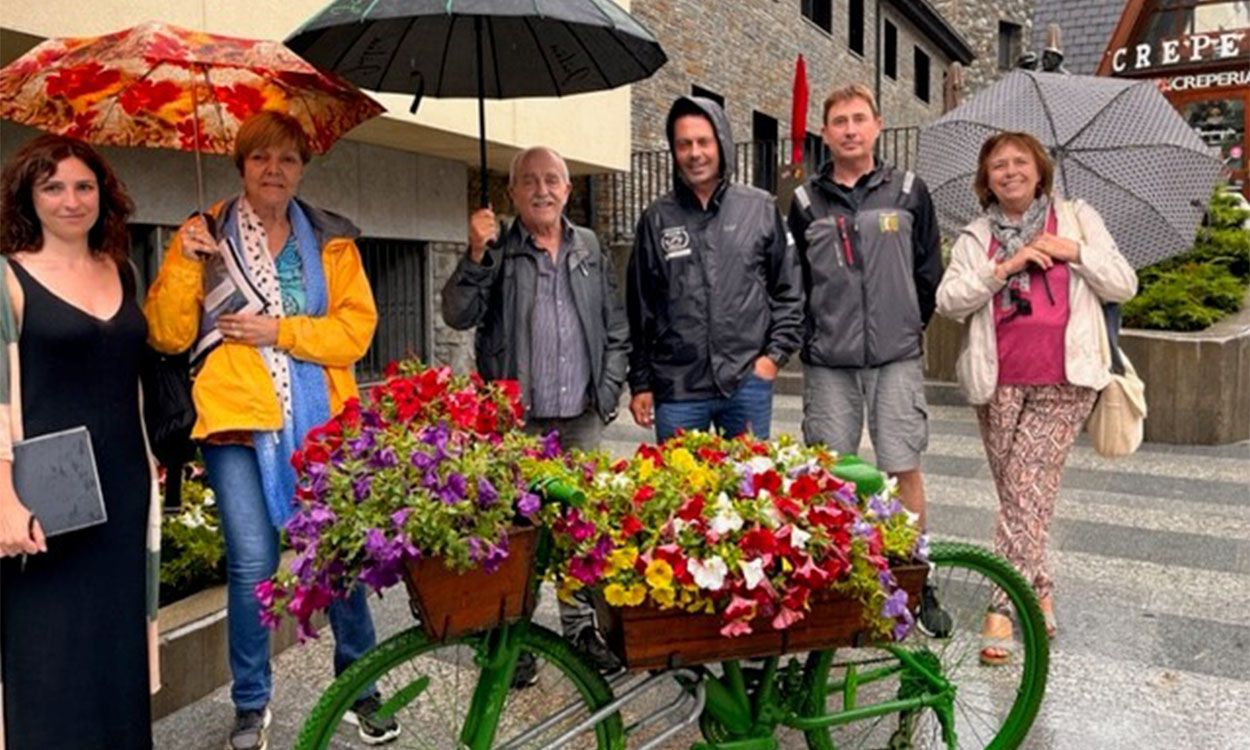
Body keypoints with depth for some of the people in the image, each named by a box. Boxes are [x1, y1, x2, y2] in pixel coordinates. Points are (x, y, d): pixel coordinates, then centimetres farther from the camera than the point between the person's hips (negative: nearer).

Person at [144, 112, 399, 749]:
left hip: (320, 421, 1)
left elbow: (357, 327, 0)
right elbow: (168, 336, 3)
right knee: (252, 566, -2)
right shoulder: (206, 235, 7)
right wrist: (184, 266, -11)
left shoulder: (331, 241, 9)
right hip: (237, 417, -1)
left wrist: (279, 330, -10)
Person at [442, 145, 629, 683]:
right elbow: (458, 316, -8)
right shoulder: (496, 254, 3)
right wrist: (476, 256, -18)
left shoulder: (590, 249, 12)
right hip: (517, 421, -3)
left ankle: (581, 628, 24)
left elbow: (616, 328, 14)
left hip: (582, 418, 3)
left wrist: (608, 389, 6)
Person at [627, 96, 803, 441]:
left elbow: (789, 290, 9)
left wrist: (776, 354, 0)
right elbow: (639, 308, 8)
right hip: (677, 389, 0)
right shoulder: (657, 219, 5)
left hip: (749, 379, 0)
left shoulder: (761, 208, 5)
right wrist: (641, 383, 6)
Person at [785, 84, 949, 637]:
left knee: (904, 467, 1)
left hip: (896, 358, 0)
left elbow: (929, 273, 11)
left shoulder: (909, 192, 6)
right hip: (828, 363, 1)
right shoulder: (806, 201, 7)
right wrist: (811, 336, 6)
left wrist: (910, 326, 8)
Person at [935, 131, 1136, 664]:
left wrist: (1074, 251, -5)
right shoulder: (975, 237, 11)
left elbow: (1123, 286, 9)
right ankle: (1037, 590, 22)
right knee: (1023, 491, 7)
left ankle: (1003, 605, -3)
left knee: (1025, 486, -8)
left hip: (1064, 382, -1)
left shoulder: (1077, 218, 11)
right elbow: (948, 301, -3)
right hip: (998, 383, 2)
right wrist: (1004, 267, -13)